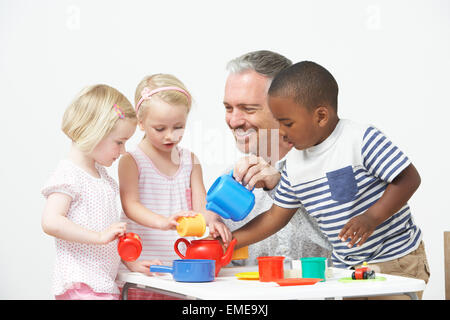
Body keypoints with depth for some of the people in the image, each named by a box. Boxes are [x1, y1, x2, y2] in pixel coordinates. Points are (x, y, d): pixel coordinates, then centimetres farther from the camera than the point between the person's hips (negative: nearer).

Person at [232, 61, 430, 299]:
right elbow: (276, 216, 12)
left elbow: (409, 179, -17)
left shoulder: (361, 139, -15)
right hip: (345, 266, 6)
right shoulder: (294, 163, 5)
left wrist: (372, 218, -28)